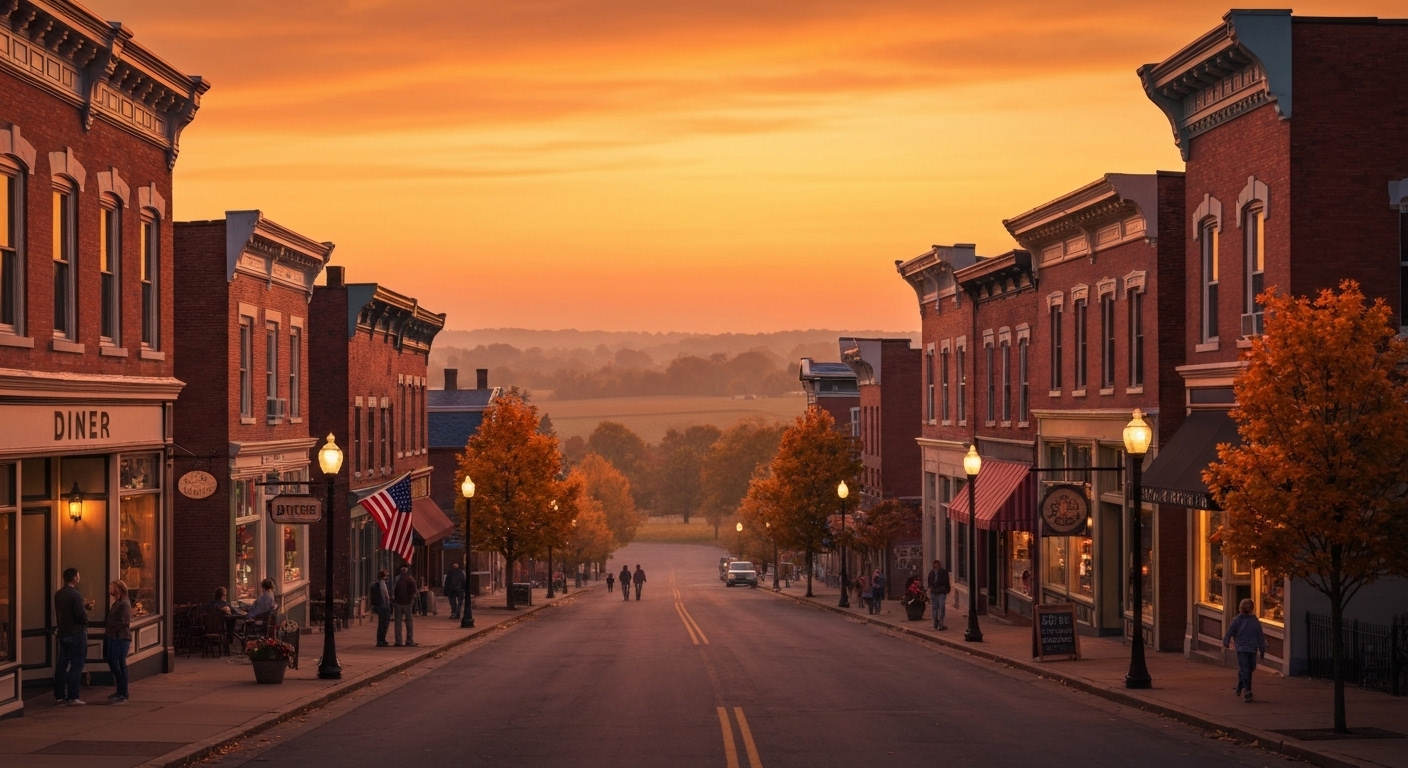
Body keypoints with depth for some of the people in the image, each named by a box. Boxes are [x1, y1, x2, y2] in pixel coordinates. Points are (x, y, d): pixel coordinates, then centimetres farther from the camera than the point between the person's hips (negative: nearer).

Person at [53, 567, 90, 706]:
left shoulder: (58, 594, 8)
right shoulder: (76, 595, -17)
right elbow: (81, 615, -22)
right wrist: (86, 608, 1)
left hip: (63, 632, 8)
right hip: (76, 633, -8)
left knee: (62, 664, 11)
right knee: (76, 665, -3)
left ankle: (60, 696, 14)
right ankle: (72, 697, -4)